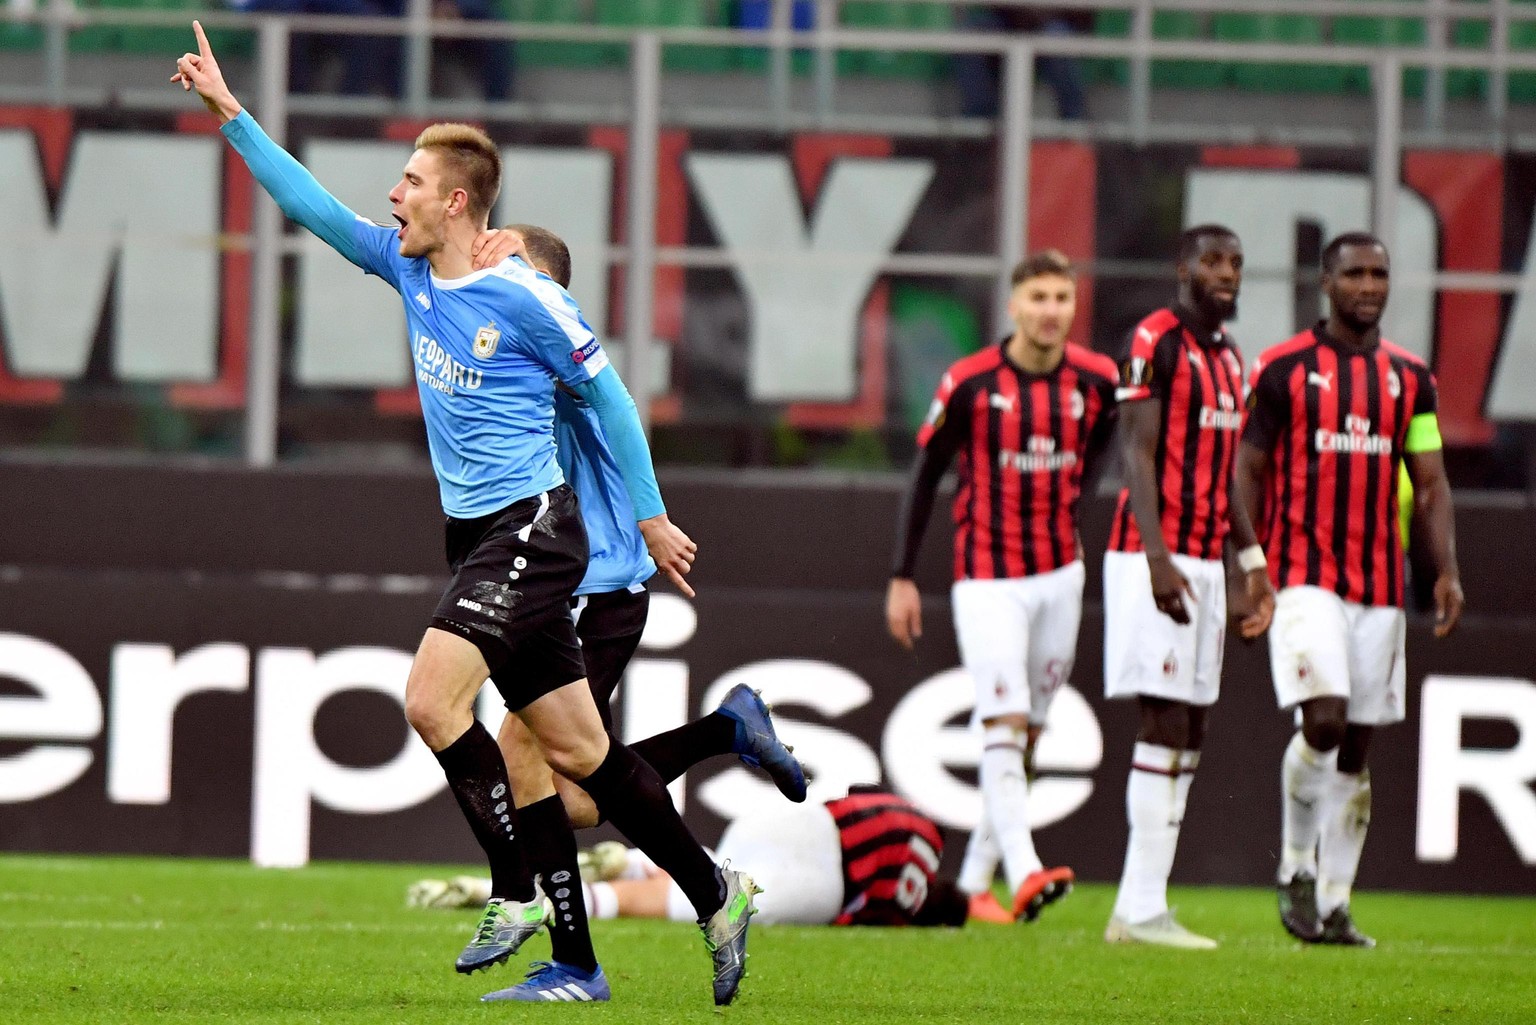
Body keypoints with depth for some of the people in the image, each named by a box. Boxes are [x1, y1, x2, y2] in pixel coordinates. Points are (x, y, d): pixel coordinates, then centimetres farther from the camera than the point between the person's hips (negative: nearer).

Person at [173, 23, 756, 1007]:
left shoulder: (525, 297, -13)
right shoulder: (407, 267, 7)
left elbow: (607, 393, -4)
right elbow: (310, 202, 12)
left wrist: (651, 515, 1)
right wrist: (230, 113, 7)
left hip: (532, 528, -7)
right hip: (478, 536, 7)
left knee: (431, 698, -21)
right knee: (574, 748, 8)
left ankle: (517, 893, -12)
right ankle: (715, 895, 16)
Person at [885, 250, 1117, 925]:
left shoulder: (1098, 382, -1)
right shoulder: (970, 383, -9)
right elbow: (926, 476, -1)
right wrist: (901, 578, -1)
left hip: (1060, 575, 4)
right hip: (987, 578, -4)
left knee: (1027, 736, 8)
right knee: (1004, 724, -16)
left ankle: (973, 882, 16)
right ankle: (1024, 873, -28)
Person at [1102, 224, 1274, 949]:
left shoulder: (1226, 355, 18)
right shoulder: (1157, 342, -9)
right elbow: (1137, 453, -16)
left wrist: (1252, 564, 21)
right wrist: (1158, 557, -24)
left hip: (1205, 560, 9)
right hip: (1154, 556, -9)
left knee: (1187, 736, 7)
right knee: (1167, 725, -12)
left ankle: (1138, 908, 9)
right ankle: (1143, 910, -11)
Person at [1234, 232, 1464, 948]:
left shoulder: (1409, 378, 11)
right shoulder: (1285, 369, -1)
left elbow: (1430, 485, 12)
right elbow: (1248, 469, 2)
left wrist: (1448, 571, -1)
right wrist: (1247, 569, -6)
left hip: (1380, 586, 4)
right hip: (1305, 579, -4)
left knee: (1356, 750, 5)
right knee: (1324, 721, -20)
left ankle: (1333, 906, 10)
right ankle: (1296, 869, 1)